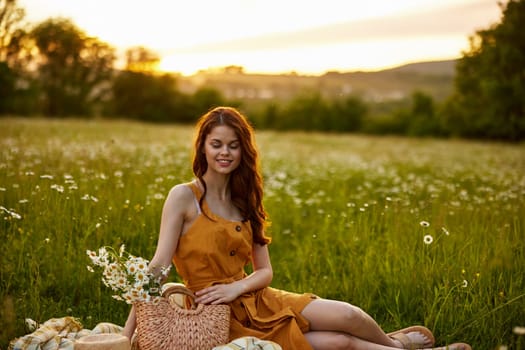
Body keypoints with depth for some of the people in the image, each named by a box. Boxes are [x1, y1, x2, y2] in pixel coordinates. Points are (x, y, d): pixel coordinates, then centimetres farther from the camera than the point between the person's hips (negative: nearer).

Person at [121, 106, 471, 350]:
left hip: (257, 302, 5)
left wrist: (236, 287, -16)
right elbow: (158, 266, -15)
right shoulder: (183, 197, -10)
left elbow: (265, 271, 6)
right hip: (224, 320, -5)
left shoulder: (243, 202, 8)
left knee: (346, 315, -11)